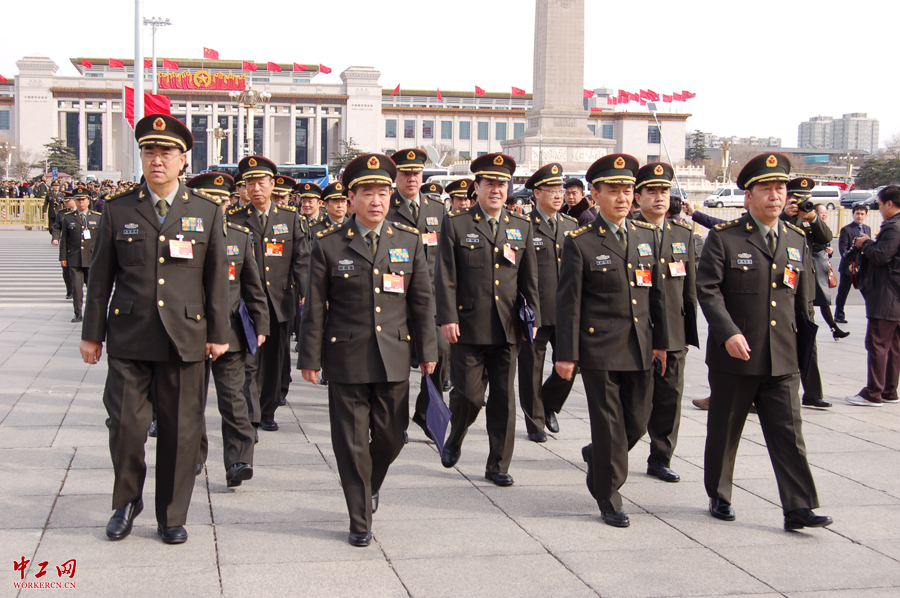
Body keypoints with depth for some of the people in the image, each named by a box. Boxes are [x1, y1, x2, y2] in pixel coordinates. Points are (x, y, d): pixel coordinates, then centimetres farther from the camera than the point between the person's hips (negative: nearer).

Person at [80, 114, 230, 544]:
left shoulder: (207, 213, 7)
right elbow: (100, 278, 8)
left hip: (185, 338, 0)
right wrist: (92, 333, 7)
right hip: (129, 339, 0)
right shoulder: (118, 211, 6)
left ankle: (172, 516, 19)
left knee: (180, 429, 5)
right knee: (125, 424, -4)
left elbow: (217, 279, 8)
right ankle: (127, 502, 22)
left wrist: (218, 334, 5)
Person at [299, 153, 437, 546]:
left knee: (391, 436, 9)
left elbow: (422, 301, 9)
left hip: (394, 357, 2)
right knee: (351, 441, 2)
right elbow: (315, 306, 0)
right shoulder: (328, 244, -2)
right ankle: (360, 520, 15)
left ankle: (370, 486, 40)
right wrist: (311, 357, -1)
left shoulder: (410, 241, 5)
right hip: (346, 358, -2)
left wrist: (428, 351, 8)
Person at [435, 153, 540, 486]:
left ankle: (498, 465, 15)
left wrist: (533, 319, 8)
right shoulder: (455, 225, 1)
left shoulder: (522, 227, 12)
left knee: (504, 398, 5)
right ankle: (454, 440, 29)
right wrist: (447, 317, -10)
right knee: (468, 394, -1)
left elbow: (530, 280, 13)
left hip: (507, 330, 3)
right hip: (468, 328, -3)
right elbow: (445, 277, -3)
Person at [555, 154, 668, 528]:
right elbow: (568, 302, -6)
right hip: (599, 349, -5)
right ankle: (609, 499, 14)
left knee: (638, 421, 11)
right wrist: (566, 353, -9)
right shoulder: (580, 242, -6)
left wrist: (661, 341, 13)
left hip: (639, 349, 5)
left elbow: (657, 292, 15)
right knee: (609, 424, 0)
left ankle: (597, 458, 41)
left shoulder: (647, 236, 10)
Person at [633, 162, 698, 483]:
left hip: (673, 334, 4)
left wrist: (690, 330, 10)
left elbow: (690, 286, 14)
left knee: (670, 396, 7)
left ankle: (660, 459, 18)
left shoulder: (683, 234, 11)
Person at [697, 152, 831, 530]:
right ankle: (719, 497, 26)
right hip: (734, 357, -3)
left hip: (782, 360, 3)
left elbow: (803, 299, 17)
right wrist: (728, 332, -23)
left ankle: (799, 509, 1)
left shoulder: (797, 241, 10)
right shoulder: (724, 238, -5)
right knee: (724, 432, 10)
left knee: (788, 433, -1)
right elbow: (707, 289, -12)